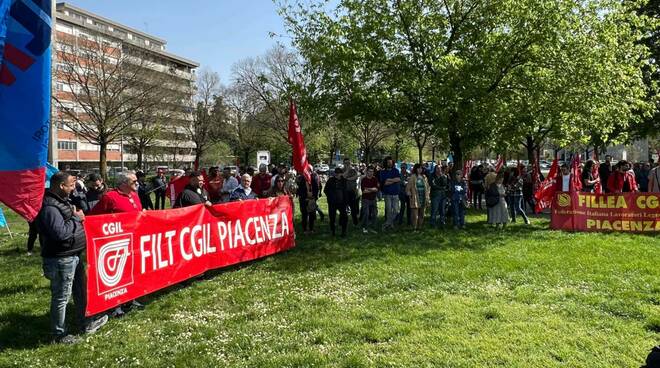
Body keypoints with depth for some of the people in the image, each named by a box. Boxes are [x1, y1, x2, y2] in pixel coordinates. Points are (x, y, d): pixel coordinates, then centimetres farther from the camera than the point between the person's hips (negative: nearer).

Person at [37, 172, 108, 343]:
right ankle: (59, 334, 19)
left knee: (81, 291, 21)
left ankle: (86, 323, 36)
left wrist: (77, 215, 6)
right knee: (61, 297, 3)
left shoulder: (62, 201, 11)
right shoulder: (49, 208, -23)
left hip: (74, 256, 11)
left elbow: (80, 212, 24)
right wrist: (76, 218, -20)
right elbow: (61, 233, -31)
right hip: (61, 260, -11)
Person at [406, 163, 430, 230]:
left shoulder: (424, 177, 13)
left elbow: (427, 187, 20)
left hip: (423, 198, 6)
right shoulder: (412, 177, -4)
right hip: (415, 198, -6)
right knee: (415, 214, -6)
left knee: (421, 214, 9)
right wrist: (409, 194, -9)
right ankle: (414, 227, 1)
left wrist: (427, 194, 12)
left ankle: (419, 227, 18)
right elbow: (408, 187, -4)